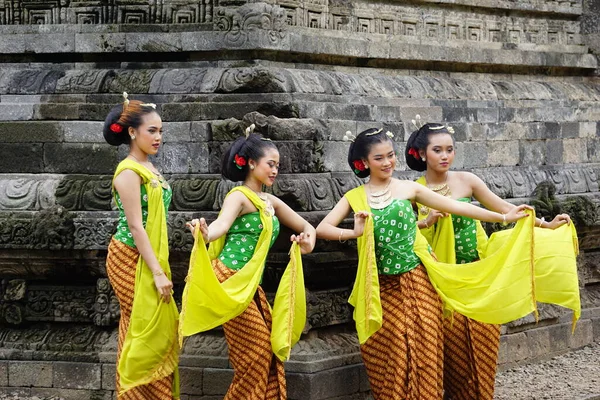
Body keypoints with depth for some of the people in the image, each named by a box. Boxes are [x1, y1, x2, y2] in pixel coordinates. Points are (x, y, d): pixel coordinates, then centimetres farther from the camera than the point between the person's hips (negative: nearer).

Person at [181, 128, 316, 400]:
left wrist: (308, 242, -2)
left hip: (252, 285, 8)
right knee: (256, 347, -8)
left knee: (270, 346, 4)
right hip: (230, 280, -8)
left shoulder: (270, 201, 14)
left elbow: (306, 227, 22)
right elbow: (222, 223, -29)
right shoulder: (239, 196, -9)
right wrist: (205, 235, -53)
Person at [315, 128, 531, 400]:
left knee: (422, 354, 0)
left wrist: (503, 217, -1)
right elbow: (322, 229, -6)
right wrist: (353, 233, -24)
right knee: (387, 359, 2)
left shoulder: (408, 189, 3)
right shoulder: (355, 197, 3)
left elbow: (455, 206, 2)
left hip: (416, 284, 0)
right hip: (381, 289, 0)